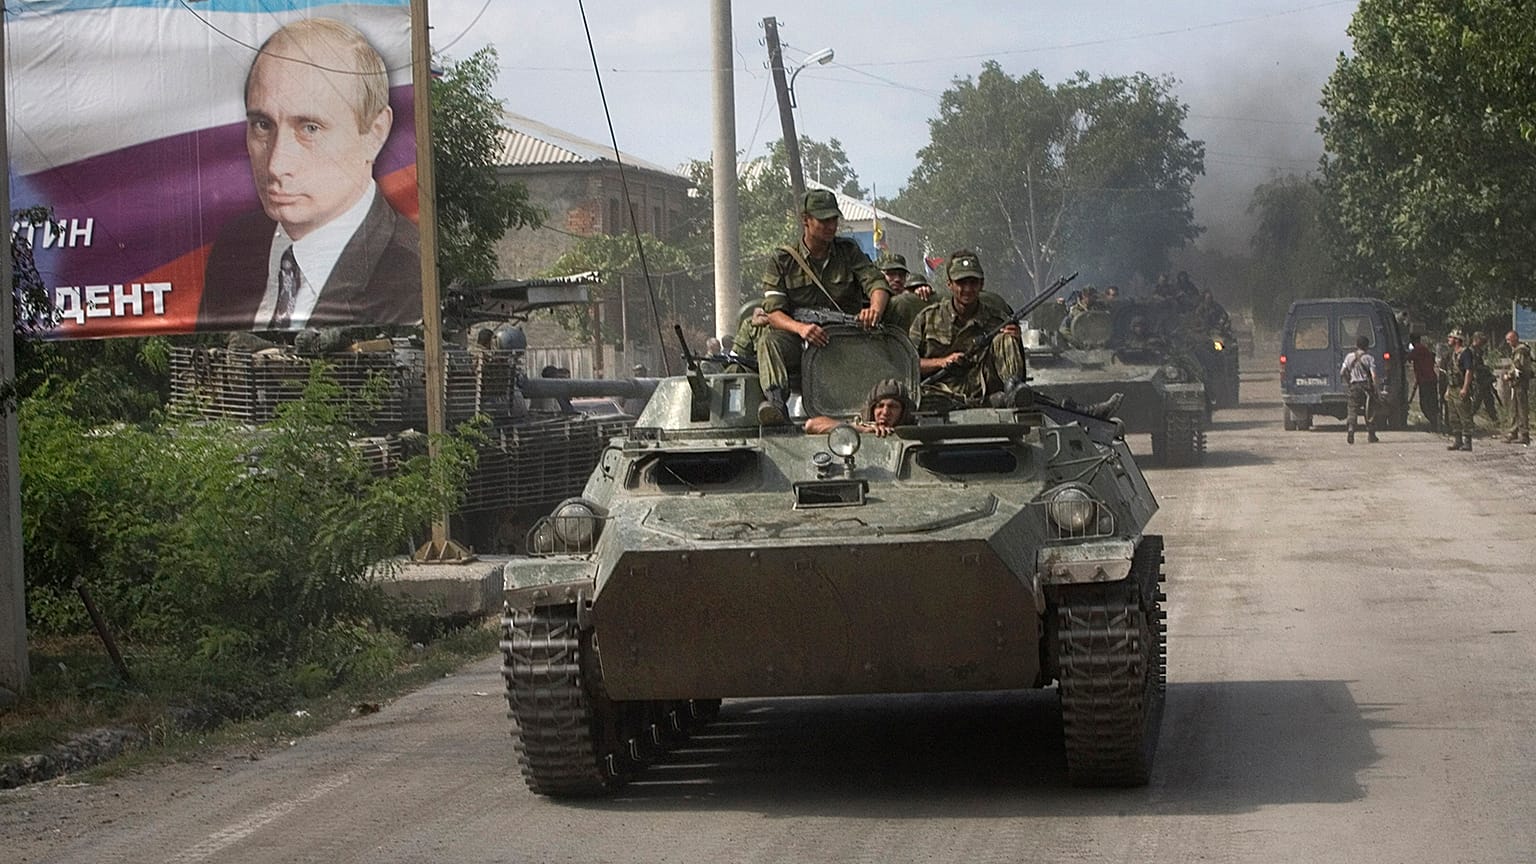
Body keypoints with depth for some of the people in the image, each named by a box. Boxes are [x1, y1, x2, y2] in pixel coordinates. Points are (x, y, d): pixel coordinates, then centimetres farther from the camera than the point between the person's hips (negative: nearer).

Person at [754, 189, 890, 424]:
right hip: (799, 343, -1)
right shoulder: (782, 260, 6)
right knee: (769, 338, -33)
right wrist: (801, 328, -28)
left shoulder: (848, 251, 12)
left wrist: (875, 310, -25)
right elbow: (773, 312, -5)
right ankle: (775, 400, -52)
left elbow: (877, 283, 1)